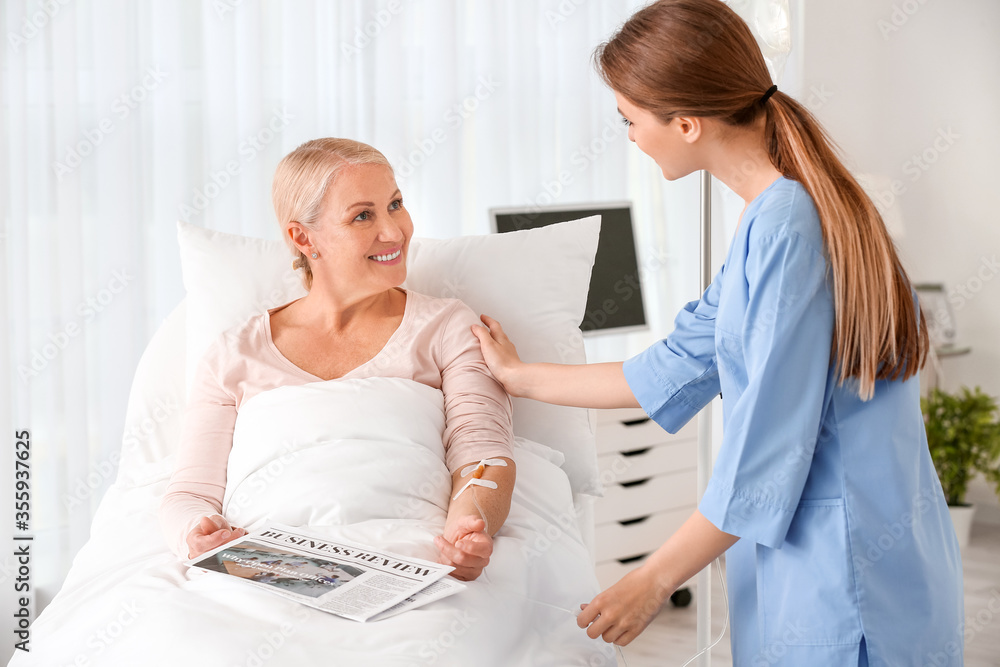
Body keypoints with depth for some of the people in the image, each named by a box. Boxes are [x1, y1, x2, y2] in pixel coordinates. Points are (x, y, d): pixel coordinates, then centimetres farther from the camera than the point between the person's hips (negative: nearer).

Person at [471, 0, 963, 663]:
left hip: (845, 565, -9)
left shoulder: (784, 229, -22)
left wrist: (652, 582, -11)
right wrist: (519, 377, 26)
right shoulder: (773, 215, 9)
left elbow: (769, 444, -21)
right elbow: (680, 367, 16)